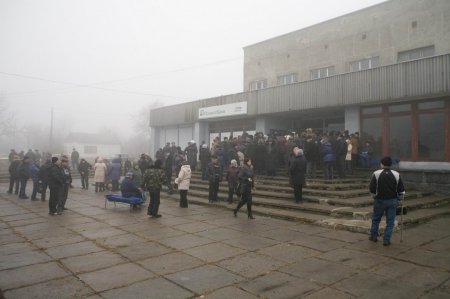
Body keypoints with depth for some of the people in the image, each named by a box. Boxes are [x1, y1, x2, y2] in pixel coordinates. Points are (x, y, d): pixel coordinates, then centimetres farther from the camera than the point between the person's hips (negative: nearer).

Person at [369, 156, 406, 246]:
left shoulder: (376, 174, -7)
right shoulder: (396, 175, -1)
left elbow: (372, 188, -5)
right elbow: (401, 190, 1)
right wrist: (400, 200, 14)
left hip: (380, 201, -1)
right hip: (392, 201, 1)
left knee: (376, 219, 15)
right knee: (390, 222, 7)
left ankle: (373, 236, 25)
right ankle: (386, 240, 7)